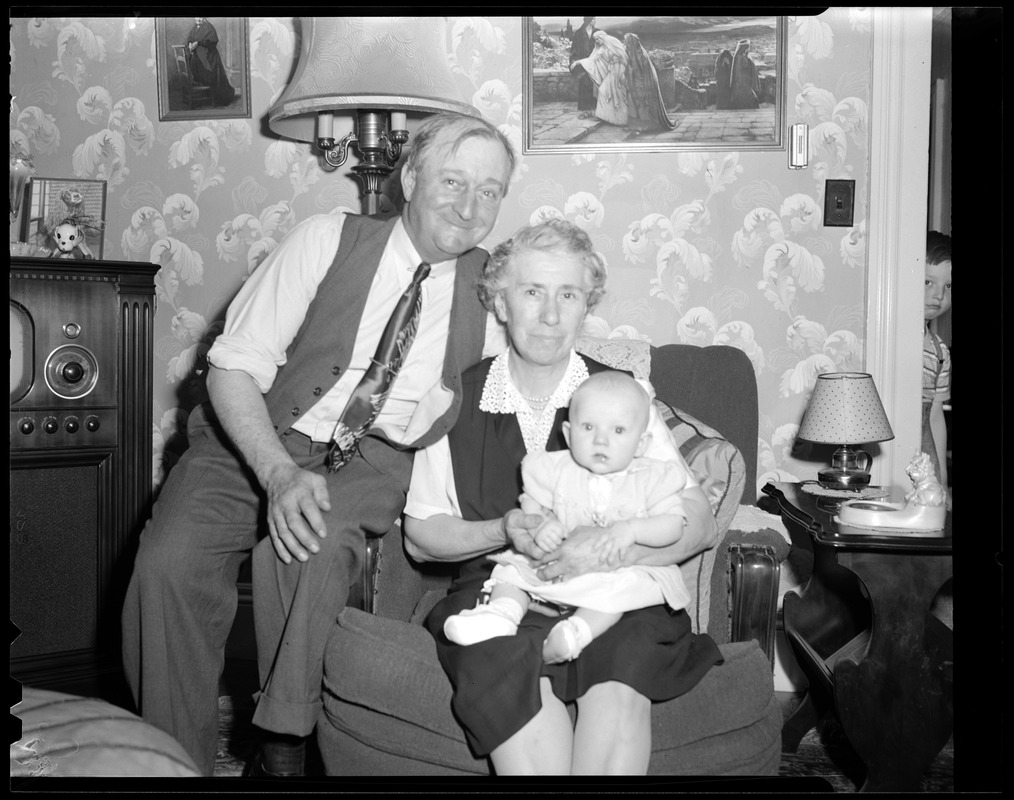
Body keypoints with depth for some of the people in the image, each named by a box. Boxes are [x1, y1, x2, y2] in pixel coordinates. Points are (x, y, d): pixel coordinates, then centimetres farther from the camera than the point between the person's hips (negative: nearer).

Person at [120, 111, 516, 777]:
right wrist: (280, 474, -24)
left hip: (374, 463, 0)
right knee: (170, 561, -26)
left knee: (310, 547, -34)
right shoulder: (329, 240, -5)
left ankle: (284, 747, -14)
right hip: (258, 442, 0)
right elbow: (234, 367, -9)